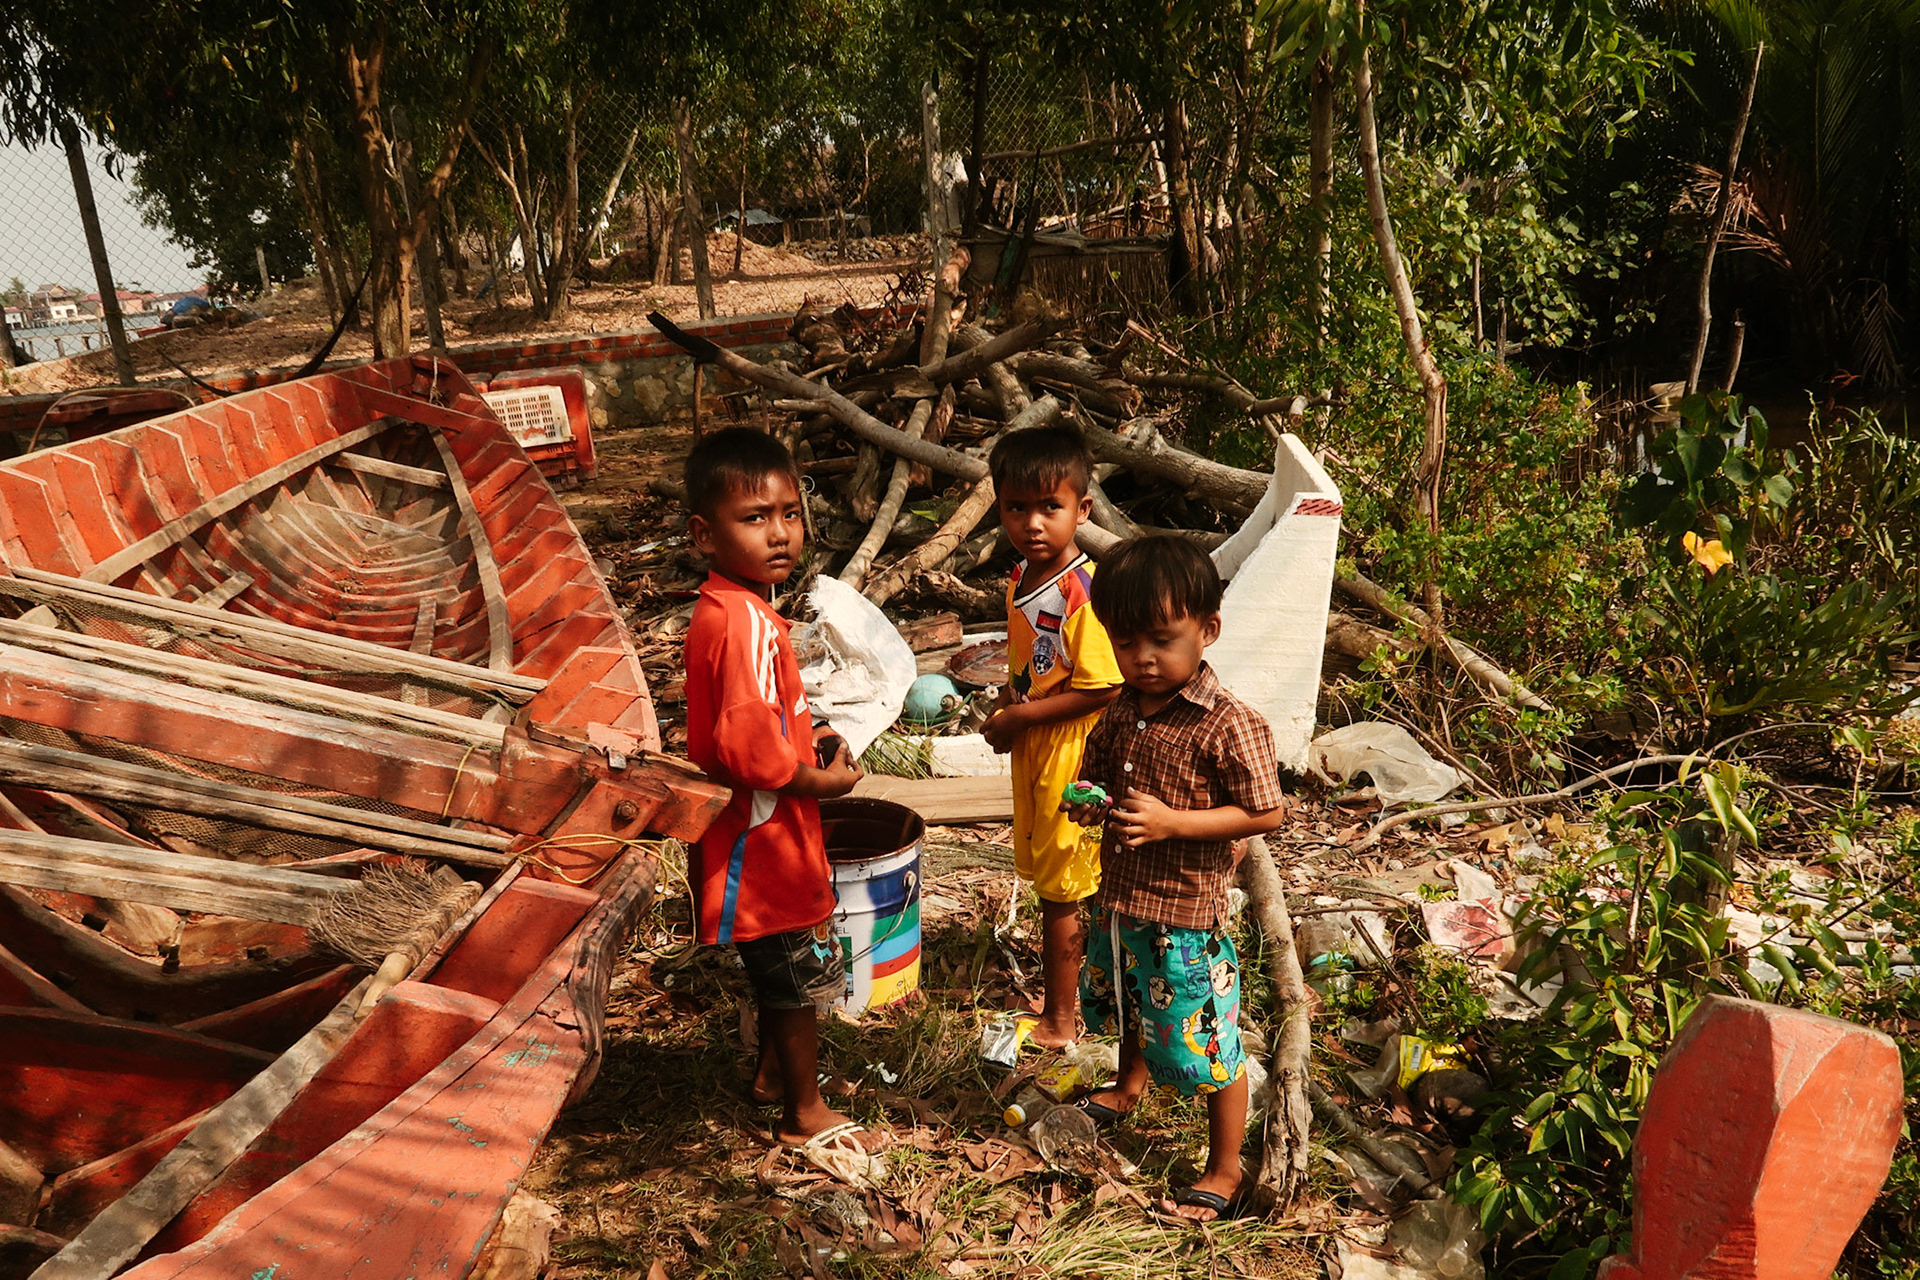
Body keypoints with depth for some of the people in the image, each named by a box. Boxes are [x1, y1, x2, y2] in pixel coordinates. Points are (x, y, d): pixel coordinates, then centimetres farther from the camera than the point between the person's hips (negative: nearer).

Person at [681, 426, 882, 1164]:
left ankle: (773, 1073, 47)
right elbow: (751, 749, -32)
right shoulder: (746, 620, -28)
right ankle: (805, 1113, 28)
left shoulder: (727, 609, 3)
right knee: (798, 977, 9)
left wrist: (807, 735, 5)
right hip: (764, 839, -10)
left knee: (779, 971, 27)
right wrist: (826, 780, -17)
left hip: (760, 835, 10)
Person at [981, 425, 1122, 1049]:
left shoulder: (1084, 589, -24)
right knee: (1044, 876, 20)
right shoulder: (1022, 579, 3)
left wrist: (1020, 717, -19)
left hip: (1070, 753, -8)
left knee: (1059, 891, 5)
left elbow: (1099, 688, -24)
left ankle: (1060, 1017, 22)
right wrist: (1007, 710, -1)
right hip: (1030, 748, 8)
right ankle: (1063, 993, 38)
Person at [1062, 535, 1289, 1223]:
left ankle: (1224, 1168, 26)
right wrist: (1085, 803, -9)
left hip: (1186, 914, -7)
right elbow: (1097, 776, 16)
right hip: (1119, 901, 8)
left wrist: (1172, 823, -26)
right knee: (1131, 1008, 32)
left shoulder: (1230, 724, -21)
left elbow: (1266, 812, -18)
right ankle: (1130, 1088, 61)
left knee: (1205, 1046, 5)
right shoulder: (1119, 714, 1)